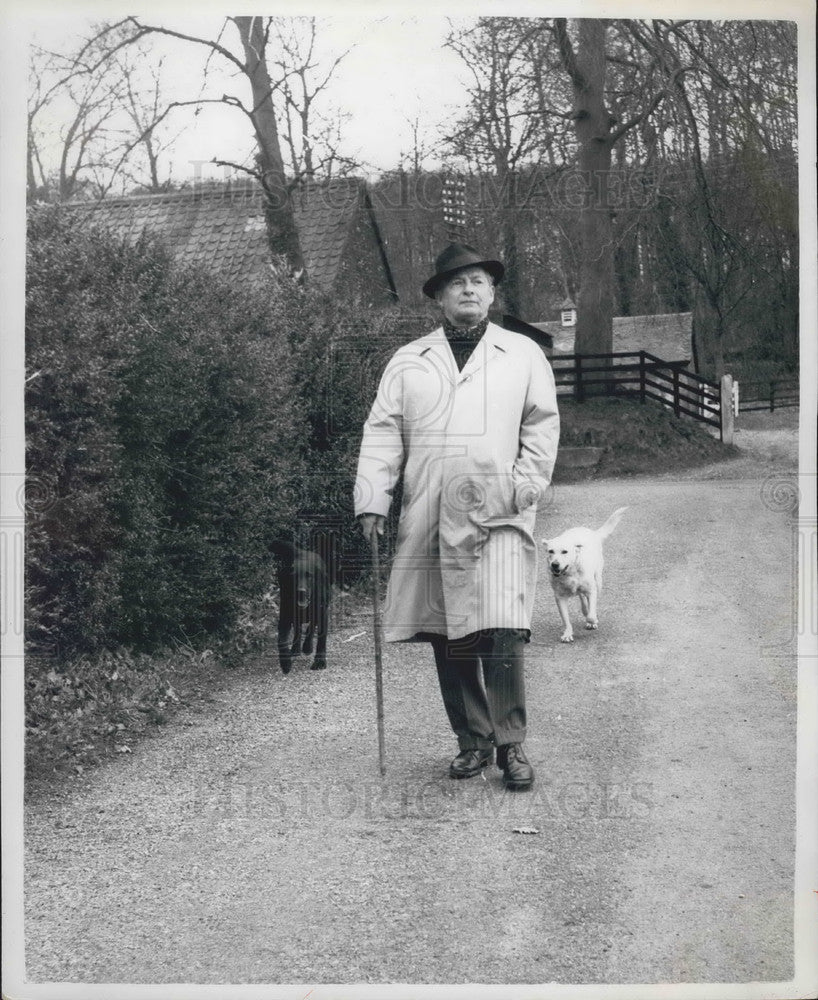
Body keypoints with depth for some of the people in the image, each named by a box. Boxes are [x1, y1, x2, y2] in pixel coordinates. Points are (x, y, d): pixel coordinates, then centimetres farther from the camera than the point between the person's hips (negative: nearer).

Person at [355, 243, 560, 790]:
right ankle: (473, 741, 19)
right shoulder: (407, 362, 15)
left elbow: (542, 425, 9)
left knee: (502, 633, -14)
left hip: (499, 516, -2)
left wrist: (524, 487, -4)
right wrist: (373, 500, -1)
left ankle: (511, 744, -1)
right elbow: (382, 433, 10)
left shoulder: (523, 354, 12)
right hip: (429, 520, 3)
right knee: (448, 640, 6)